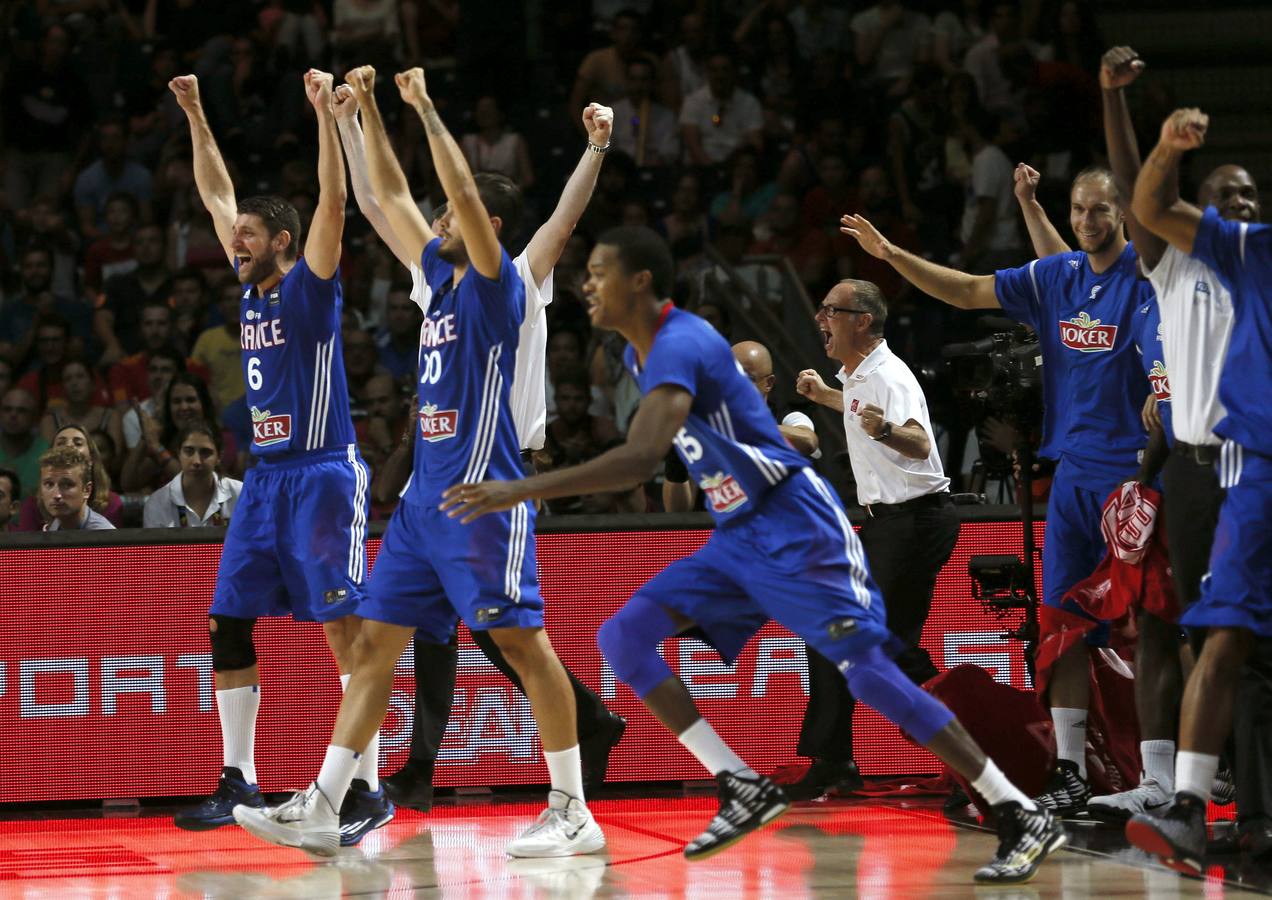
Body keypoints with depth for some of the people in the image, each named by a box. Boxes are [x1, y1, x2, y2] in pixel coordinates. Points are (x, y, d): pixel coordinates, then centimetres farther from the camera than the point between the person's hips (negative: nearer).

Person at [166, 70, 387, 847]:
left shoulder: (309, 285, -6)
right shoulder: (251, 286, 13)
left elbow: (334, 199, -20)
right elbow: (218, 196, 22)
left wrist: (326, 112, -26)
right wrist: (196, 117, 20)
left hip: (323, 475, -8)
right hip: (266, 477, 8)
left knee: (347, 628, -10)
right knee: (227, 624, 6)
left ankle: (369, 789, -11)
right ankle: (239, 783, 13)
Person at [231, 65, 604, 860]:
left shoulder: (497, 283, -6)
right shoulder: (442, 274, 16)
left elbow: (468, 197, -21)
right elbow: (392, 196, 23)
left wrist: (426, 110, -16)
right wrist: (368, 111, 18)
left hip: (483, 496, -9)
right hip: (426, 496, 9)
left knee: (523, 642, -7)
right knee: (376, 642, 4)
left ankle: (574, 812, -3)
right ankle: (322, 810, 3)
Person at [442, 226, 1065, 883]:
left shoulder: (679, 346, -22)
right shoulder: (641, 353, 10)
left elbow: (641, 458, -37)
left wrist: (523, 490, -37)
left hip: (797, 531, -9)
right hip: (738, 539, 9)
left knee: (870, 675, -13)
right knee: (623, 637, -3)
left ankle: (1025, 819, -6)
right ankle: (745, 791, -3)